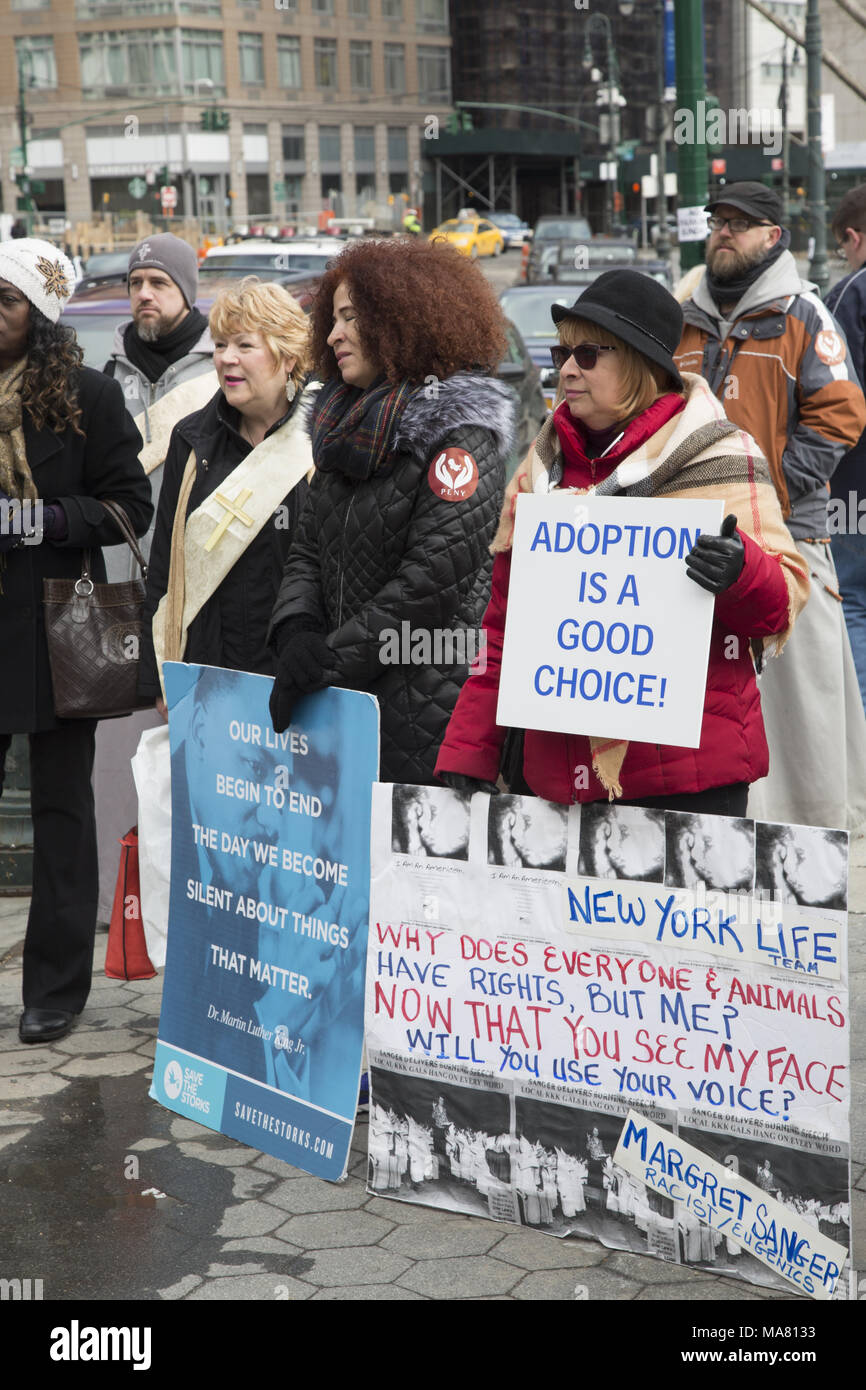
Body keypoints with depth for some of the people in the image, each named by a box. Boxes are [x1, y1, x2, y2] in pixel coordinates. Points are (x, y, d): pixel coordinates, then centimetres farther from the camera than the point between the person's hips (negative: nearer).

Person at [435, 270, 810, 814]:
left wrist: (741, 572, -27)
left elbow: (786, 595, -4)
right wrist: (468, 750, 12)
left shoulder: (718, 459, -1)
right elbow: (504, 622, 18)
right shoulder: (545, 464, 14)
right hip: (564, 766, 5)